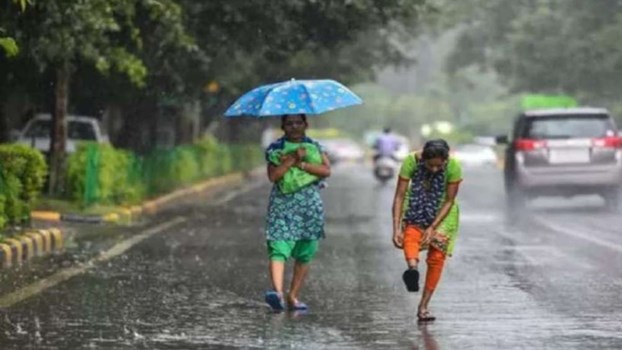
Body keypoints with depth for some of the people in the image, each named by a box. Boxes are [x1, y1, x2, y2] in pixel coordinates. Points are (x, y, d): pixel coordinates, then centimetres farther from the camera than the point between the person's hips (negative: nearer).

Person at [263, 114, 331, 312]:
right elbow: (273, 175, -7)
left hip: (309, 205, 2)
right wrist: (292, 159, -14)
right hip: (282, 204, -2)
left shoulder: (315, 147, 12)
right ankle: (277, 291, -34)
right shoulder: (275, 148, 7)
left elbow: (326, 170, -3)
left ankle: (293, 296, 11)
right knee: (279, 248, -19)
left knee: (304, 254, 3)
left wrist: (301, 164, -12)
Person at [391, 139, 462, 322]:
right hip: (416, 207, 0)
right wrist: (396, 228, -31)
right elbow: (399, 196, -24)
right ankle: (412, 268, -60)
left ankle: (424, 306, 1)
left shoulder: (453, 166, -26)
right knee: (411, 234, -32)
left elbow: (449, 201, -18)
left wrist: (432, 228, -25)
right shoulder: (411, 161, -26)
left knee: (437, 257, -7)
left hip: (441, 211, 0)